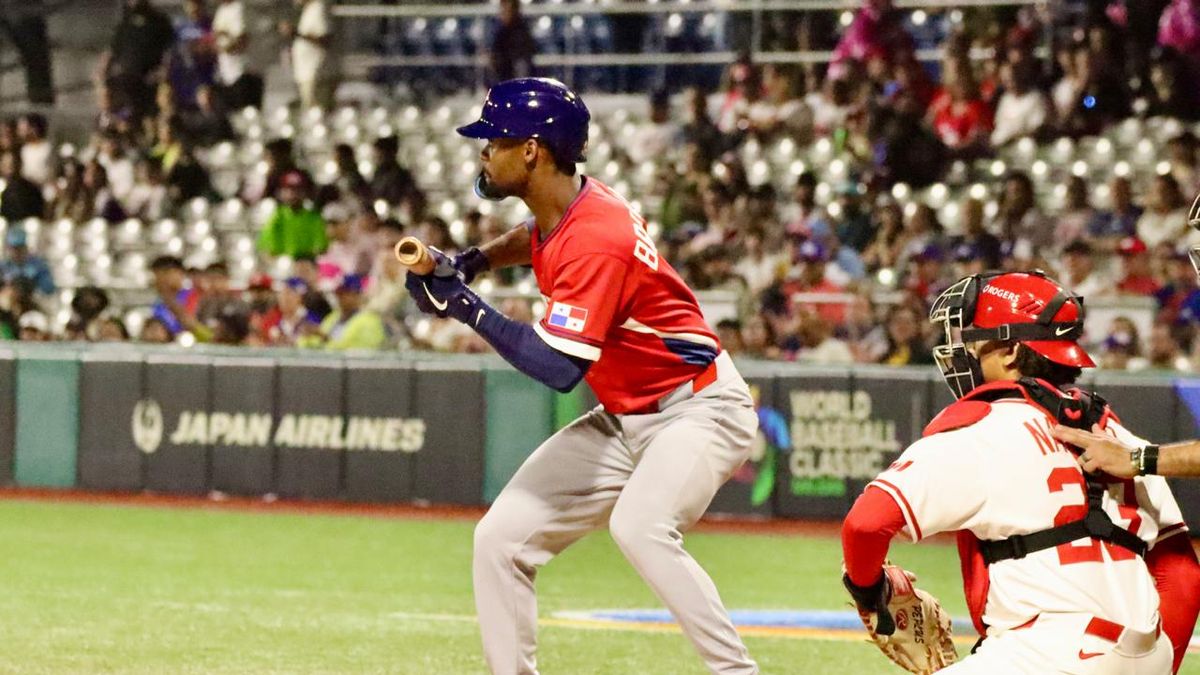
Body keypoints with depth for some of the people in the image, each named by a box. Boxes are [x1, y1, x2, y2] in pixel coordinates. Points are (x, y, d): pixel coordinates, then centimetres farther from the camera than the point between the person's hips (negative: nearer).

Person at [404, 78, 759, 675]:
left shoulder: (595, 240, -26)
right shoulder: (559, 211, 1)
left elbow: (557, 368, -31)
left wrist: (466, 306, -25)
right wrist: (471, 262, 9)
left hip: (697, 409, -10)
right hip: (623, 419, 10)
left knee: (639, 528, -36)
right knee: (500, 537, 2)